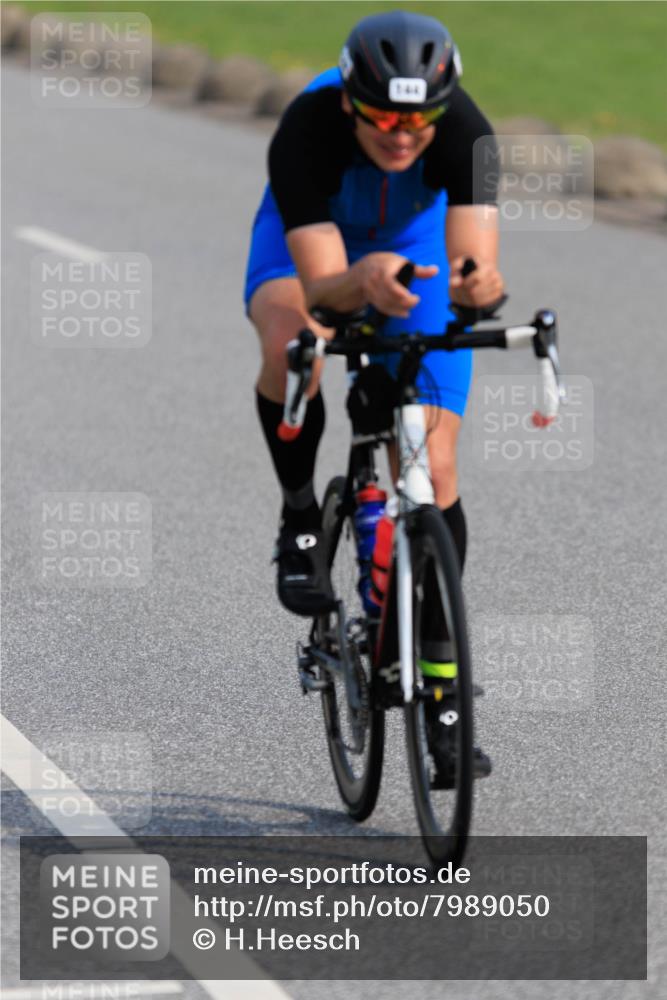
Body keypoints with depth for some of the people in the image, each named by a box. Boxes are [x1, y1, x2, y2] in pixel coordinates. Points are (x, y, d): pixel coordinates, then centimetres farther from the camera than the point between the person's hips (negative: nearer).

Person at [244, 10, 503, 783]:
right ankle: (300, 520, -9)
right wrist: (366, 279, -65)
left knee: (434, 470, -8)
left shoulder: (464, 131, -35)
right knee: (292, 346, -38)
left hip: (419, 241, 1)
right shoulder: (306, 131, -38)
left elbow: (477, 257, -44)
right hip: (309, 238, -1)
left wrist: (479, 284, -68)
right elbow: (321, 284, -43)